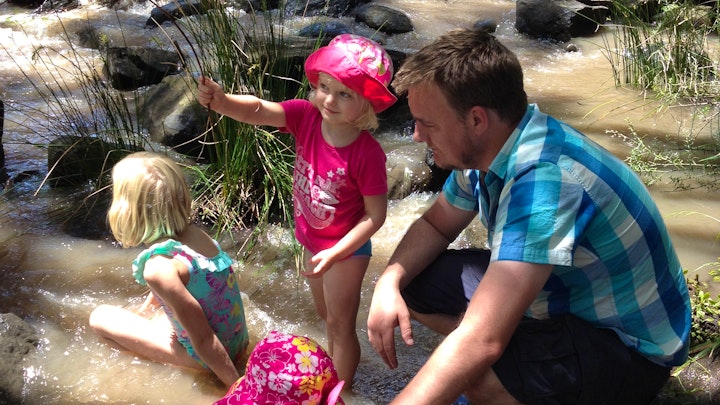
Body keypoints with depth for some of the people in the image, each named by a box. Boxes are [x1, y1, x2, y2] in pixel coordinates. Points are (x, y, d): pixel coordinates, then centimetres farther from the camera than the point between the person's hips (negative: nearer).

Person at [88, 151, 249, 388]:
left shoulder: (159, 266, -29)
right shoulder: (196, 234, -4)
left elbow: (203, 340, -26)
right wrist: (144, 311, 34)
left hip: (210, 359, -8)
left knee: (100, 317, 1)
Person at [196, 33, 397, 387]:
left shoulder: (367, 154, -30)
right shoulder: (306, 116, -18)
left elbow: (376, 213, -23)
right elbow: (257, 110, -30)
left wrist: (335, 253, -26)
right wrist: (219, 100, -51)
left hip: (345, 249, -6)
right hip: (312, 241, 6)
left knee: (340, 325, 11)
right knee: (326, 315, 28)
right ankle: (332, 374, 52)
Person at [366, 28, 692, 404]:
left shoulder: (544, 180, -37)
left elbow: (481, 343, -43)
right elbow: (434, 225, 6)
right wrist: (389, 282, -14)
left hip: (627, 343, -7)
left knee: (472, 374, -34)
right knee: (412, 286, -1)